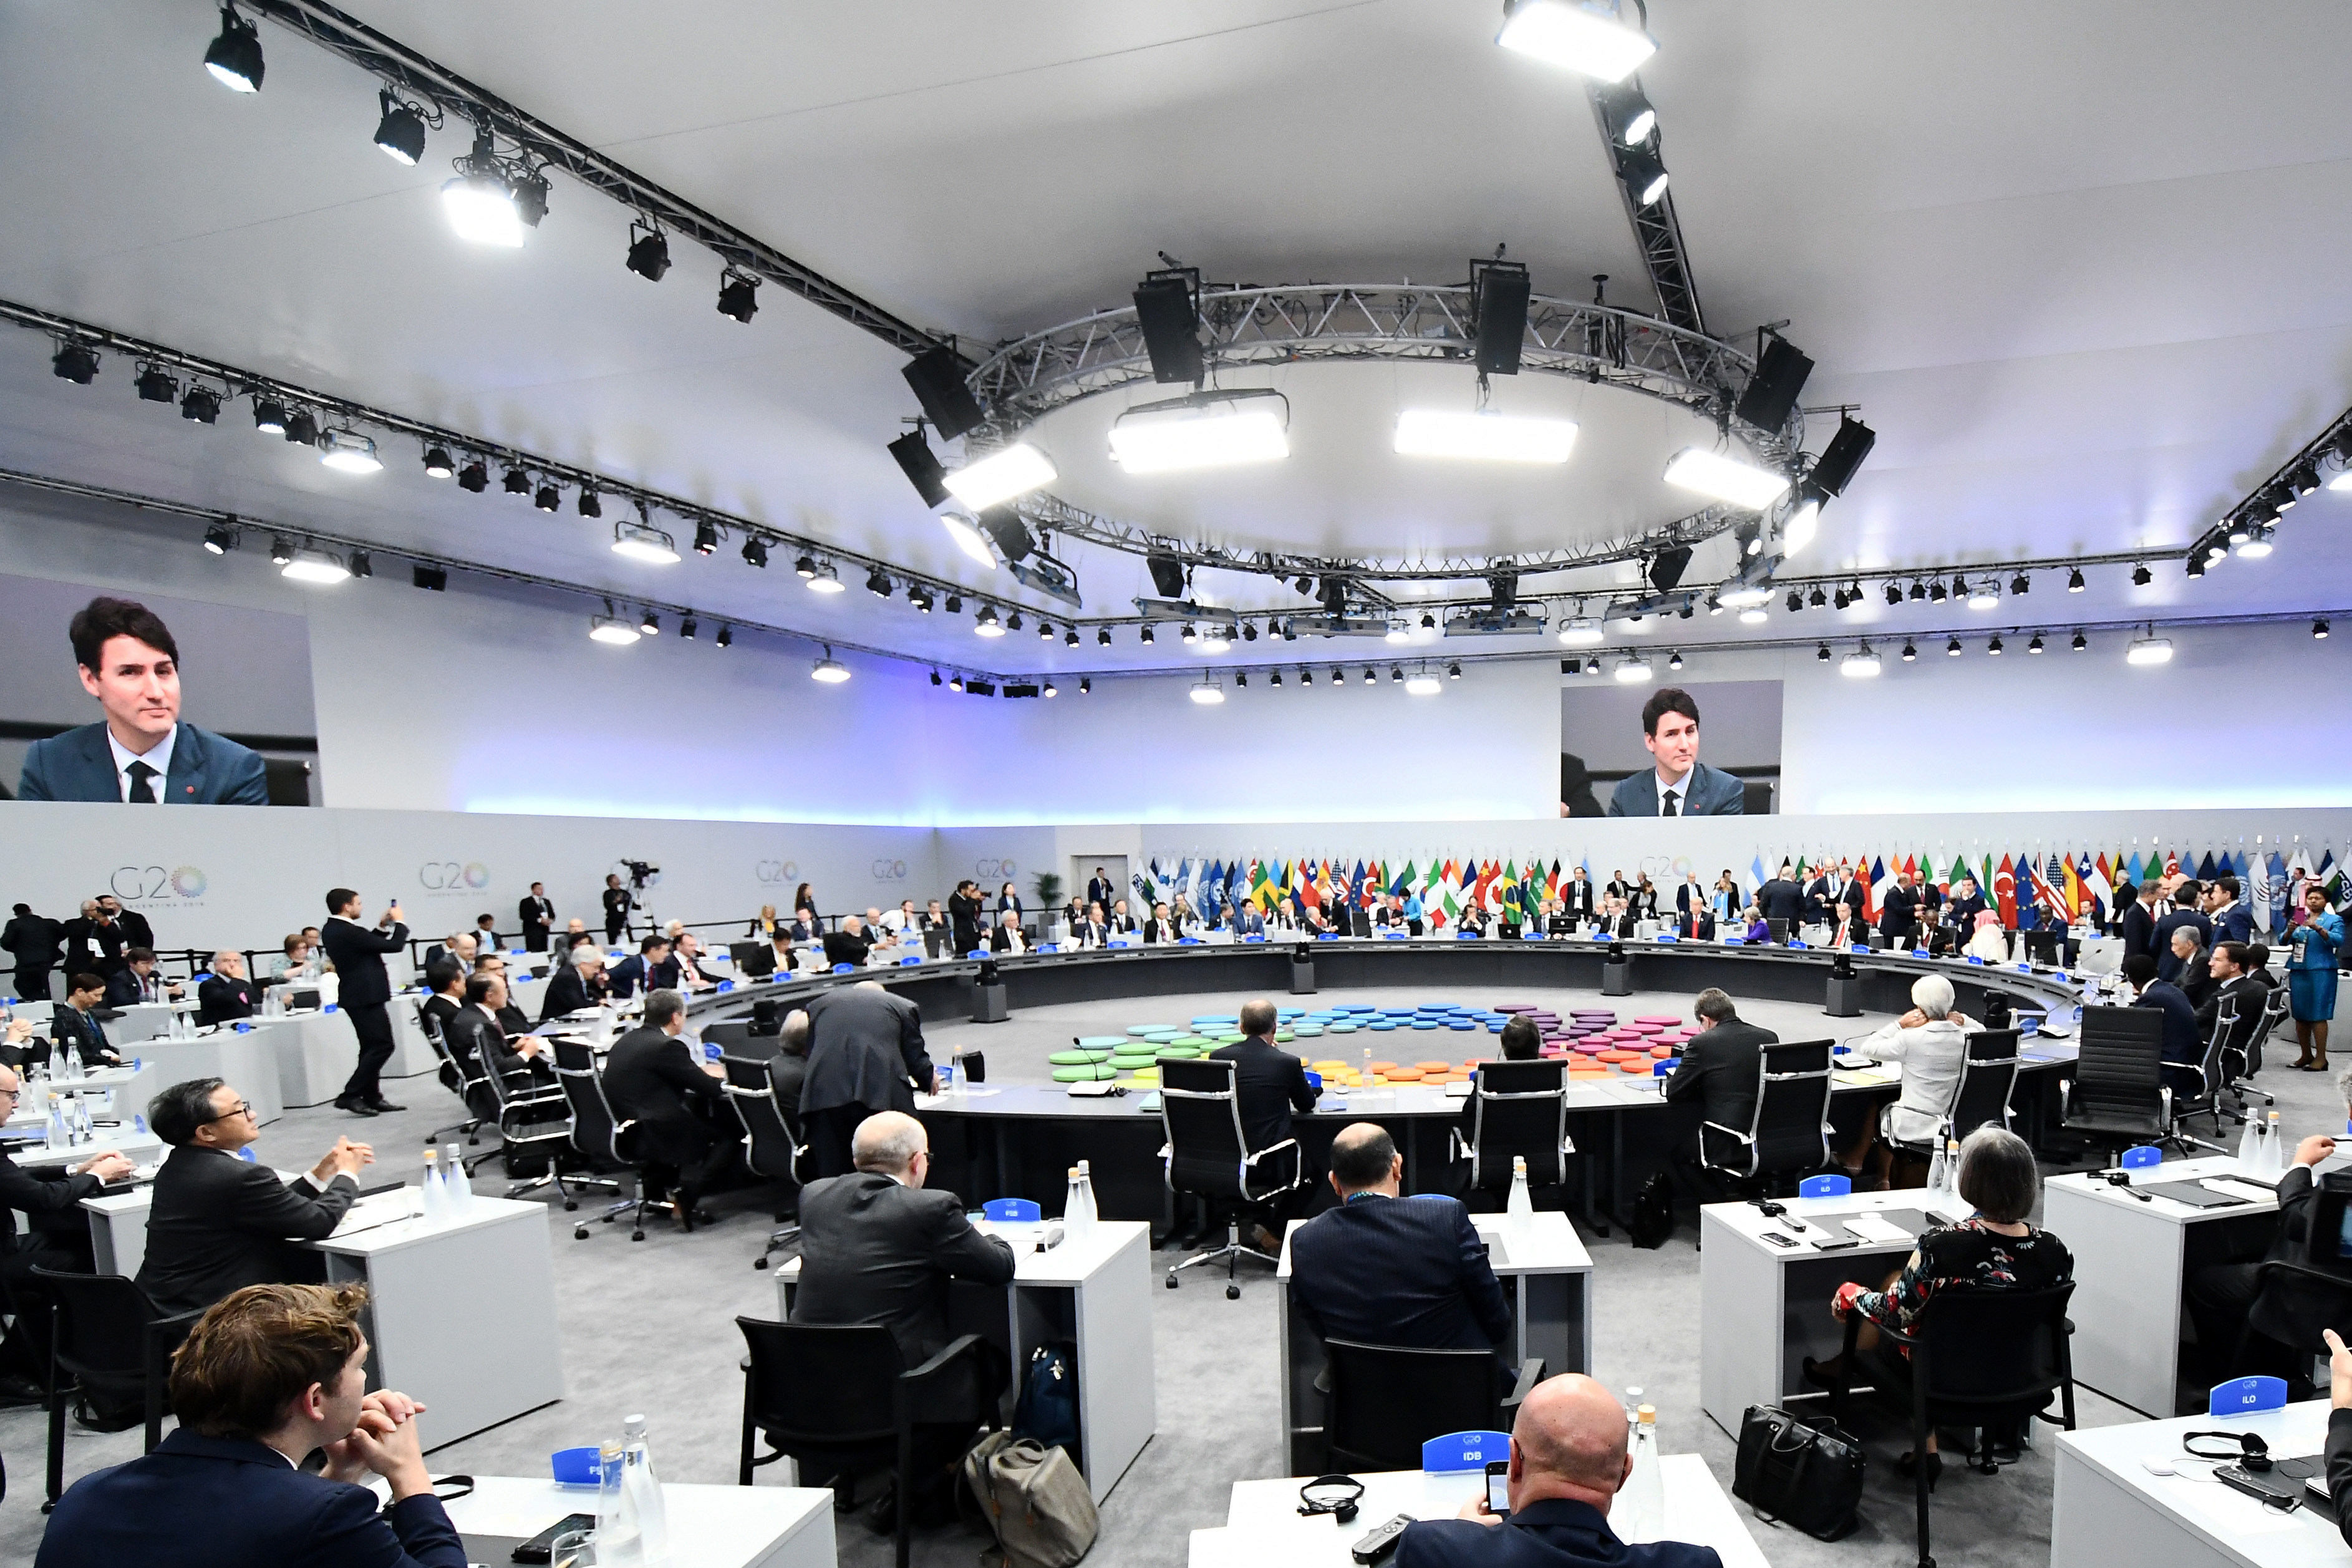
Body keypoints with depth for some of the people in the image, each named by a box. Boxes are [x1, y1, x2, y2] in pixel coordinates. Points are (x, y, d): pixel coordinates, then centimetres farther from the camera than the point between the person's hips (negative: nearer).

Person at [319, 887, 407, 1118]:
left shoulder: (331, 929, 9)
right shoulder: (349, 932, -21)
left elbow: (369, 944, 21)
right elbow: (395, 945, -15)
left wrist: (381, 927, 15)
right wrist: (398, 922, 0)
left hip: (358, 995, 10)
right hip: (366, 996, -10)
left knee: (372, 1047, 14)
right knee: (382, 1045, -8)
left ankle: (372, 1097, 17)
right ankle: (350, 1096, -7)